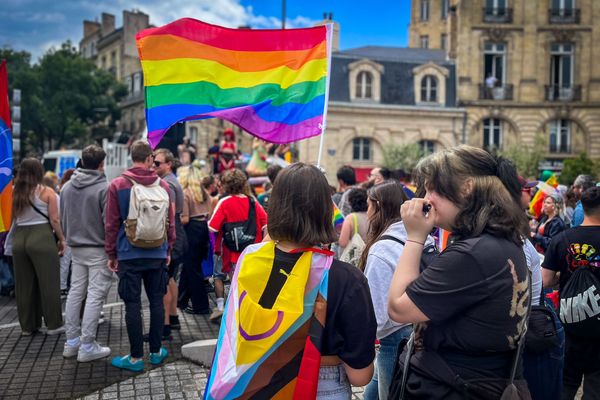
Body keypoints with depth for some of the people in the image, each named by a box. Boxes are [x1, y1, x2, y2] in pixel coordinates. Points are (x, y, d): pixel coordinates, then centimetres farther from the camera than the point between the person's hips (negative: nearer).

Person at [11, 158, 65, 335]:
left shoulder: (15, 193, 6)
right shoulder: (46, 192, -5)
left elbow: (11, 219, 6)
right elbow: (54, 220, -7)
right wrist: (62, 239, 3)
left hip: (19, 239, 5)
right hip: (42, 238, -5)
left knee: (24, 284, 12)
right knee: (48, 283, 3)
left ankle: (27, 325, 20)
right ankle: (53, 324, 9)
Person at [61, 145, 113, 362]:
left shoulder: (67, 187, 6)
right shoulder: (104, 188, -15)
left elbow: (62, 219, 13)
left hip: (76, 247, 7)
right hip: (98, 249, -7)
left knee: (75, 292, 13)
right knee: (95, 295, -2)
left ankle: (71, 341, 20)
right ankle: (87, 346, 1)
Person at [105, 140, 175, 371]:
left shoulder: (118, 185, -4)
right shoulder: (163, 186, 3)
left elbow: (111, 224, -2)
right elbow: (171, 222, 8)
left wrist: (111, 254, 7)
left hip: (130, 255, -2)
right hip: (158, 255, 3)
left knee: (133, 304, 3)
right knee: (156, 301, 11)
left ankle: (136, 357, 9)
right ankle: (156, 352, 21)